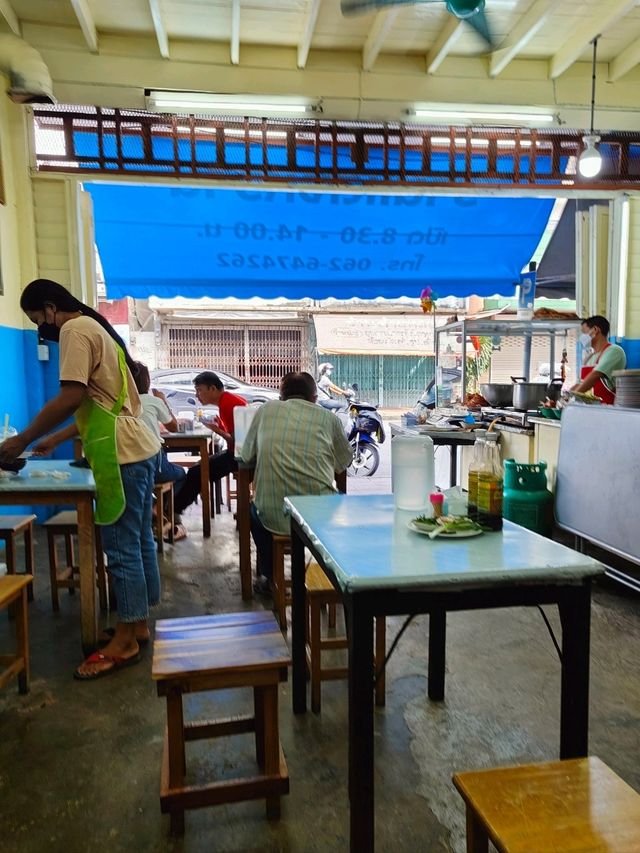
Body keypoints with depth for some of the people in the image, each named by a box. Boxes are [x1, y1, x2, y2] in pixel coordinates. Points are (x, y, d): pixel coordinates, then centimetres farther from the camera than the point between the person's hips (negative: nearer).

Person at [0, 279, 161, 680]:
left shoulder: (76, 330, -8)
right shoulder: (97, 328, 22)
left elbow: (71, 399, -18)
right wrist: (56, 439, 24)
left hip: (123, 455, -10)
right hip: (139, 449, 10)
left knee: (122, 548, -2)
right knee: (140, 541, 15)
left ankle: (126, 641, 9)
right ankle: (139, 623, 27)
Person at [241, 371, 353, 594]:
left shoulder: (266, 410, 6)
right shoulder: (328, 418, 4)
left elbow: (246, 456, 15)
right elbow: (344, 463, 15)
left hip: (273, 517, 1)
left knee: (255, 509, 36)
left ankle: (268, 576, 39)